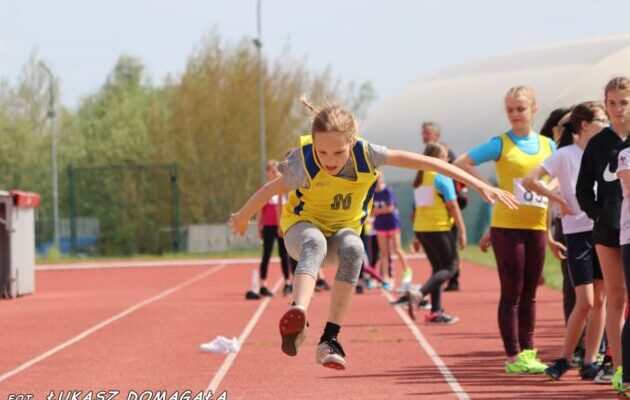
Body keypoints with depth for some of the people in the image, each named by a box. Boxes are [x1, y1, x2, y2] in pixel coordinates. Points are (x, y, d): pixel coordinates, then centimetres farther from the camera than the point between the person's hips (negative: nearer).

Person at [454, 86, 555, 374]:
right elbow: (460, 164, -6)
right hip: (507, 226, -5)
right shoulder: (500, 144, -3)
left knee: (530, 294, 9)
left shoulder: (548, 145, 10)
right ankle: (513, 357, -2)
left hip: (537, 227, 5)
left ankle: (528, 352, 16)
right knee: (512, 293, -4)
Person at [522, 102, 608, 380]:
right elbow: (529, 181, -14)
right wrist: (559, 201, -11)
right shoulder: (566, 155, -7)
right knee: (585, 302, -8)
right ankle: (564, 359, 6)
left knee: (600, 300, 3)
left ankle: (589, 362, 8)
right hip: (578, 233, -5)